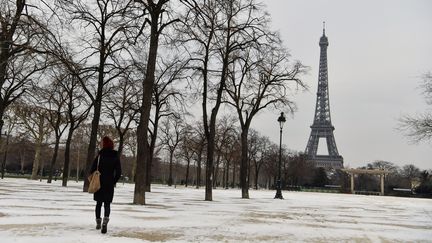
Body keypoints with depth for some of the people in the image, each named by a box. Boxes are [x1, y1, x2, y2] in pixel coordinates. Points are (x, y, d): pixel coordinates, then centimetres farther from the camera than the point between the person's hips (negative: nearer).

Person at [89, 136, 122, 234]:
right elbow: (118, 172, -1)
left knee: (99, 203, 15)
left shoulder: (100, 155, -7)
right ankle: (105, 220, -17)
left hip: (99, 184, -1)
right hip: (110, 185, 1)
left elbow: (93, 169, -8)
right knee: (107, 204, 5)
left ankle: (98, 222, 21)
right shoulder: (115, 156, -1)